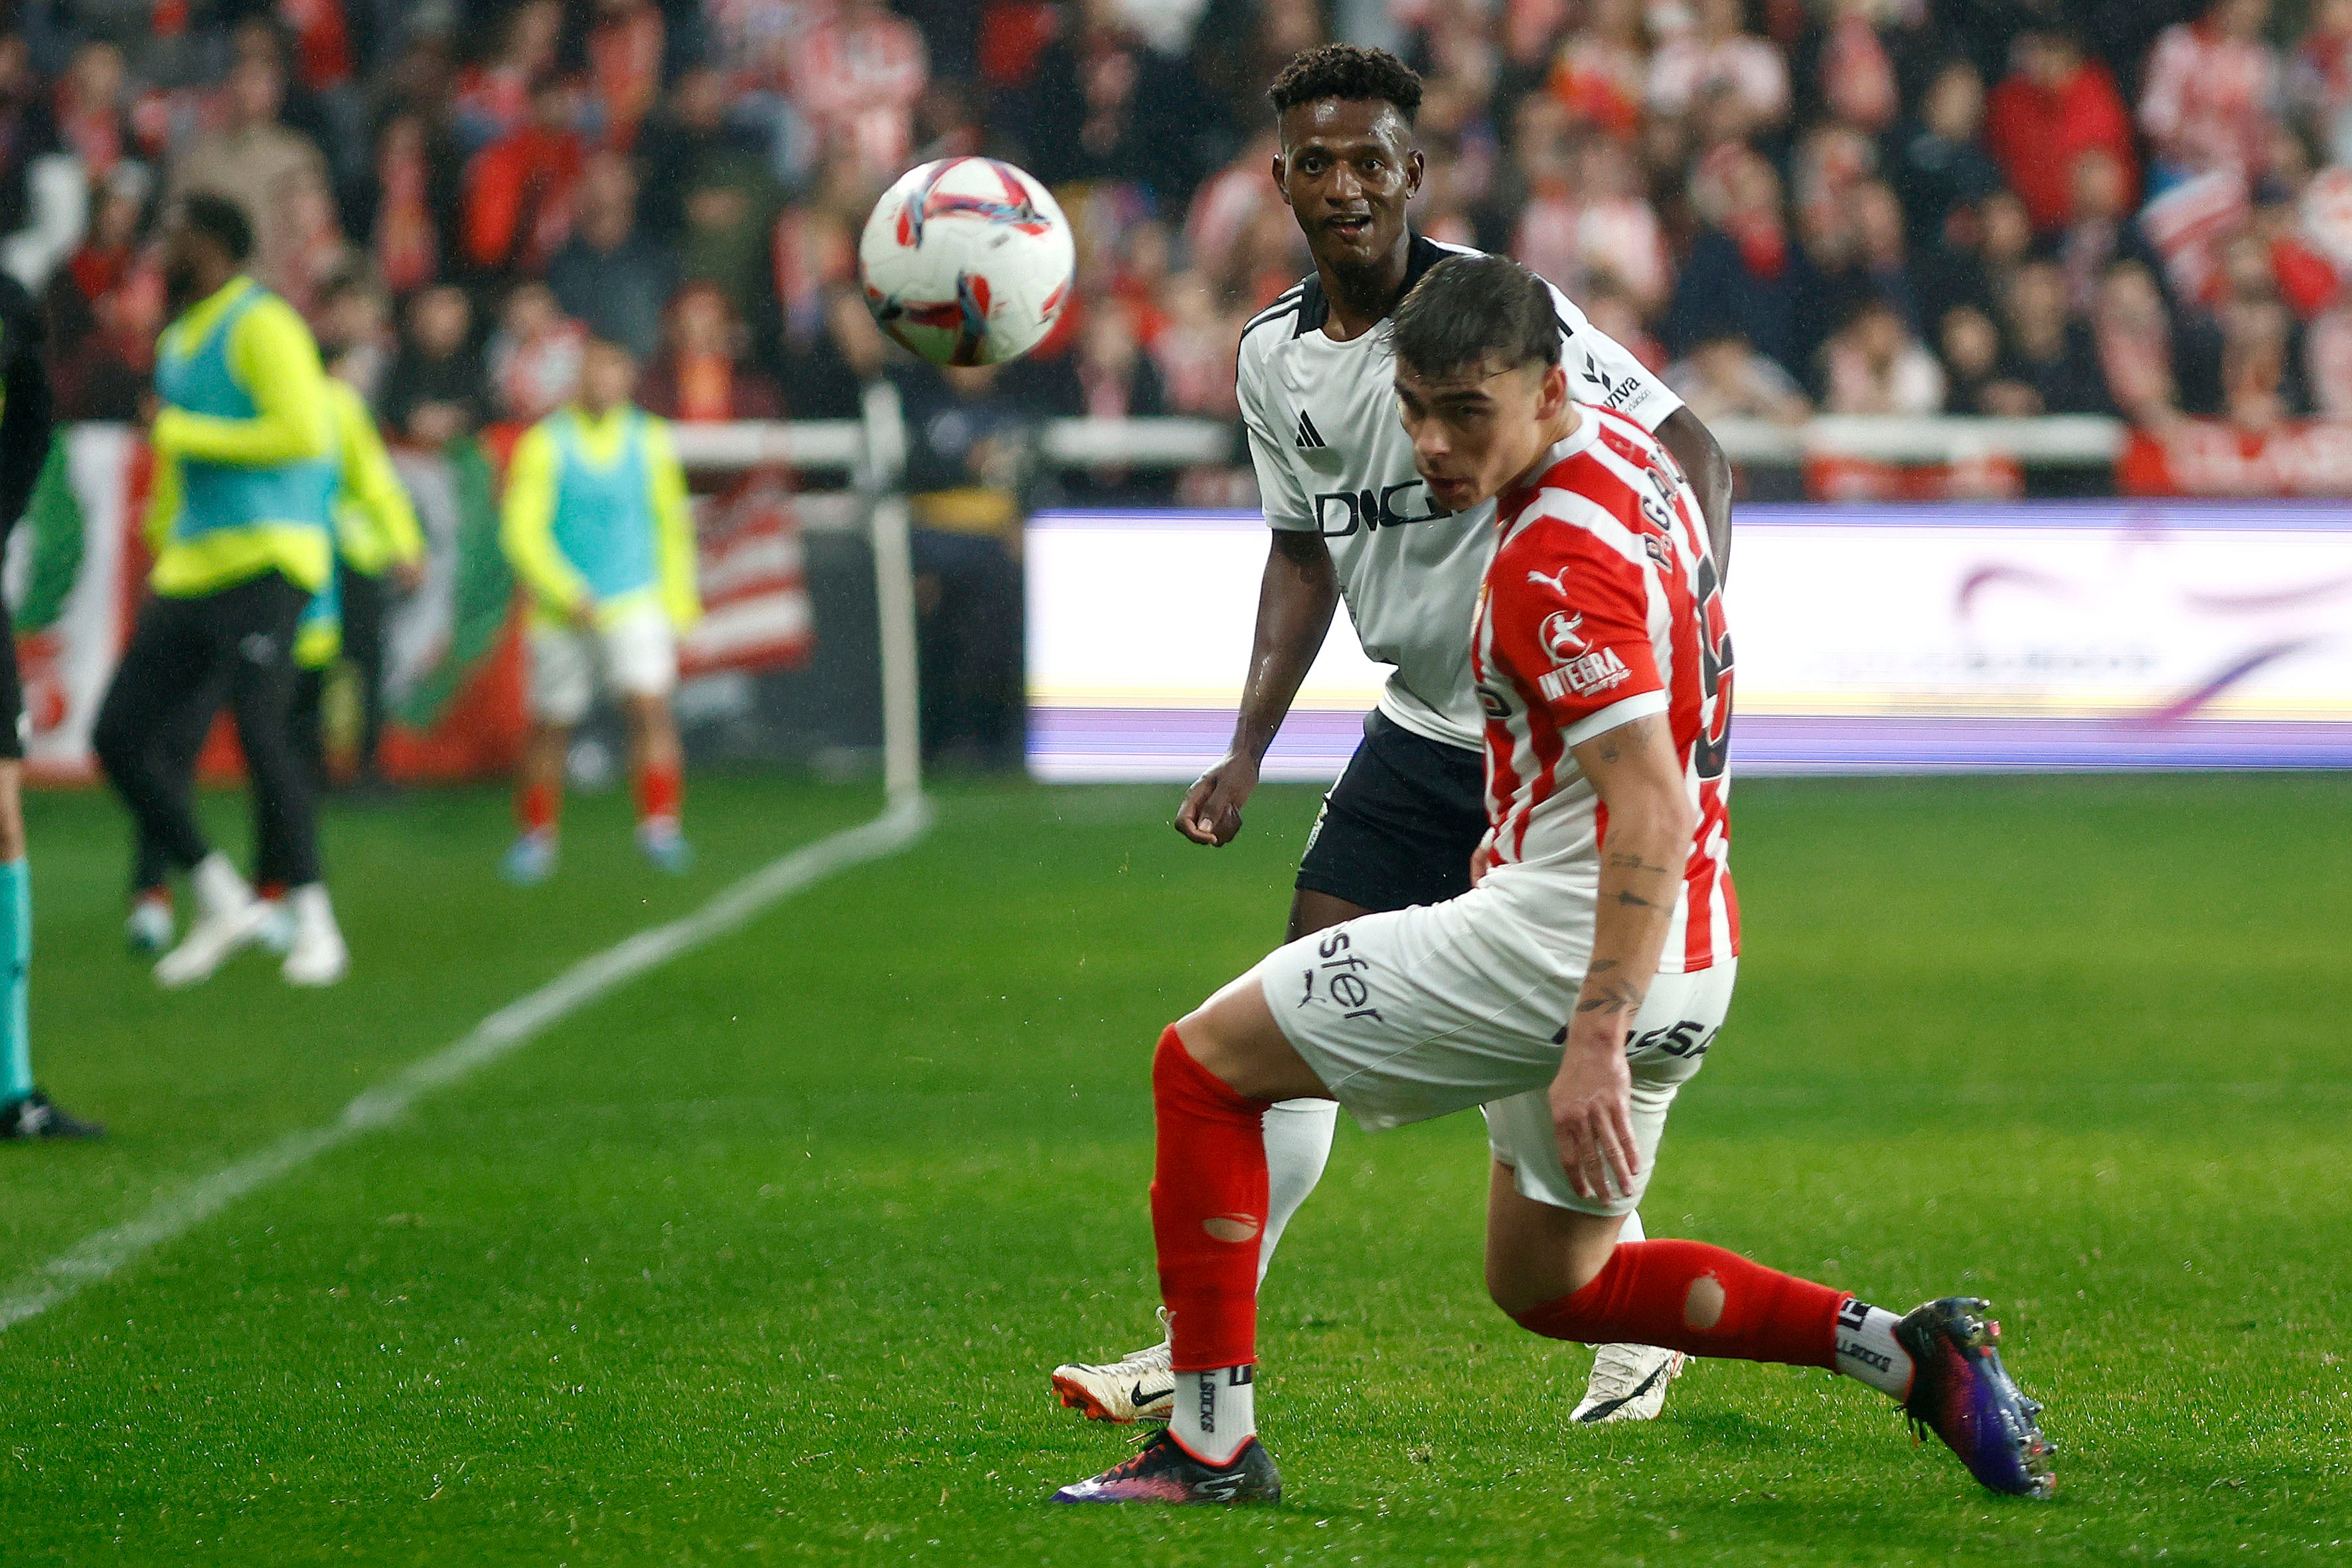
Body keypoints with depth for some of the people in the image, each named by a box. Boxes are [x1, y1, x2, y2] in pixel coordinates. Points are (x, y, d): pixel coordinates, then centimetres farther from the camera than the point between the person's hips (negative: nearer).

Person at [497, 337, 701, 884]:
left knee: (650, 706, -18)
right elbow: (523, 531, -10)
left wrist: (678, 603, 13)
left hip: (637, 606, 1)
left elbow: (672, 525, 15)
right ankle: (536, 835, 25)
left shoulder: (651, 442, 4)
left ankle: (659, 823, -15)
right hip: (561, 611, -1)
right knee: (549, 726, 8)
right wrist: (568, 594, -20)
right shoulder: (545, 444, -5)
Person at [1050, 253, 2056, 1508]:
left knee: (1203, 1063, -2)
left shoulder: (1554, 568, -22)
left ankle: (1212, 1442, -3)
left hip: (1571, 941, -10)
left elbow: (1655, 814, -29)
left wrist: (1595, 1045, -35)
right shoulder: (1627, 456, 8)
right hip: (1689, 956, 10)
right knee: (1549, 1287, 23)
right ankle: (1906, 1354, 13)